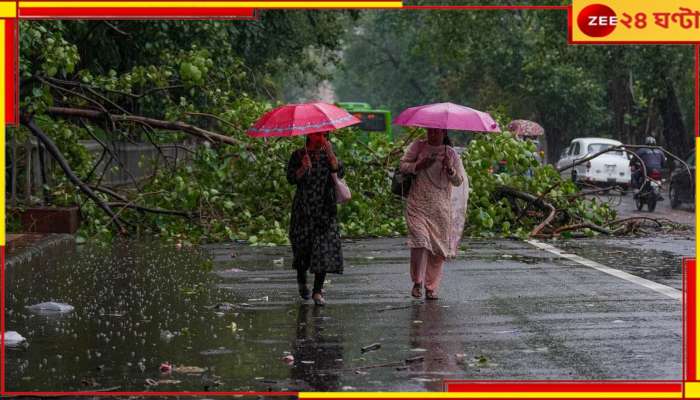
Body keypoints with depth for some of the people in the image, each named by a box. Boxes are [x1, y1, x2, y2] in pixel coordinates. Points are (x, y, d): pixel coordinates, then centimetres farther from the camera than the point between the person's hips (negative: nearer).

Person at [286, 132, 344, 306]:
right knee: (303, 247, 2)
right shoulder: (298, 156, 3)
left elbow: (340, 172, -7)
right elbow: (291, 178, -7)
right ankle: (301, 280, 32)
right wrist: (303, 169, -23)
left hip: (325, 209, 1)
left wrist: (330, 154, -16)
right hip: (304, 210, -1)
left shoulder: (328, 155, 9)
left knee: (325, 248, -9)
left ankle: (317, 291, -5)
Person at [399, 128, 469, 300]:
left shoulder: (451, 154, 5)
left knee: (438, 248, 1)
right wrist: (419, 165, -12)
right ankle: (417, 282, -1)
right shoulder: (418, 147, 5)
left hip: (441, 208, 1)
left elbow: (458, 182, 4)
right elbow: (403, 165, 5)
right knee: (419, 241, -17)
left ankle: (431, 288, 11)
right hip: (418, 205, -1)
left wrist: (450, 169, -15)